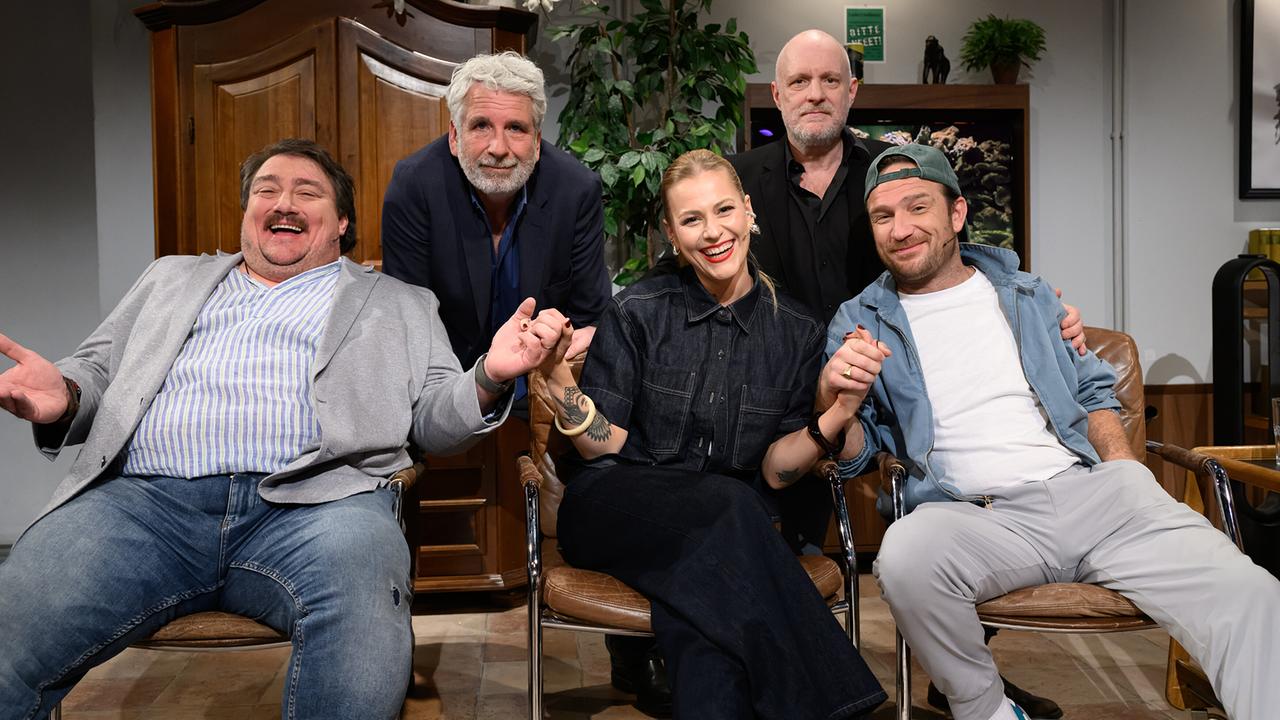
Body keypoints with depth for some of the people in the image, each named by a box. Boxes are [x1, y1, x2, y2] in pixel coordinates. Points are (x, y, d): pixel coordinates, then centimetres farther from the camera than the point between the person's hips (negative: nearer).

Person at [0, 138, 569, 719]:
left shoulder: (396, 303, 24)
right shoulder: (172, 278, 31)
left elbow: (434, 421, 15)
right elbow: (98, 369, 26)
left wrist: (489, 377, -8)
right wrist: (62, 394, 1)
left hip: (314, 499, -1)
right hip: (143, 496, 2)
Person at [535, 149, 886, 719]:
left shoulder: (795, 331, 2)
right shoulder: (638, 313, -4)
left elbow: (773, 469, 2)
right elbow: (605, 446, -4)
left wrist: (836, 418, -16)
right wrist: (558, 378, -22)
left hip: (721, 528, 1)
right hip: (616, 509, -1)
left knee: (703, 598, -36)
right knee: (725, 503, -33)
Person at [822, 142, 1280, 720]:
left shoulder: (1026, 295, 19)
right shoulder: (859, 321, 10)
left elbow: (1092, 391, 23)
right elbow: (850, 457, 6)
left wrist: (1128, 483, 5)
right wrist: (836, 403, -18)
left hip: (1090, 487, 2)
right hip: (973, 515, -2)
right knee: (906, 554, -36)